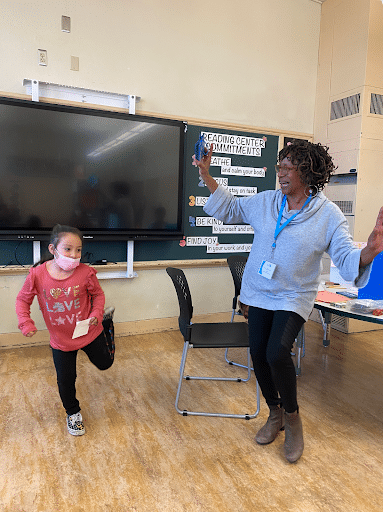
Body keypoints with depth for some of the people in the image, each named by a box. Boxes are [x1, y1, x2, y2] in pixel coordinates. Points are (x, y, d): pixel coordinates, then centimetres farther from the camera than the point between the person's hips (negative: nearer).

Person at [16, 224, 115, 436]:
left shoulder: (85, 272, -22)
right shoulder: (37, 274, -20)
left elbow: (98, 294, -5)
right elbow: (22, 299, -5)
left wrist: (96, 314, -20)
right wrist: (26, 323, -17)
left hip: (89, 332, 0)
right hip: (61, 340, 0)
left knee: (104, 363, 23)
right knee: (65, 380, 11)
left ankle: (106, 322, 45)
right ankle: (73, 413, 41)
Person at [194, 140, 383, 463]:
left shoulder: (328, 214, -10)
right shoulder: (264, 202, 2)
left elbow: (346, 258, -16)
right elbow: (229, 209, 12)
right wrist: (206, 176, 4)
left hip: (294, 298, -4)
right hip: (258, 294, 5)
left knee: (277, 354, -22)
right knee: (259, 355, 7)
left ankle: (292, 416, 9)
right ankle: (275, 413, 33)